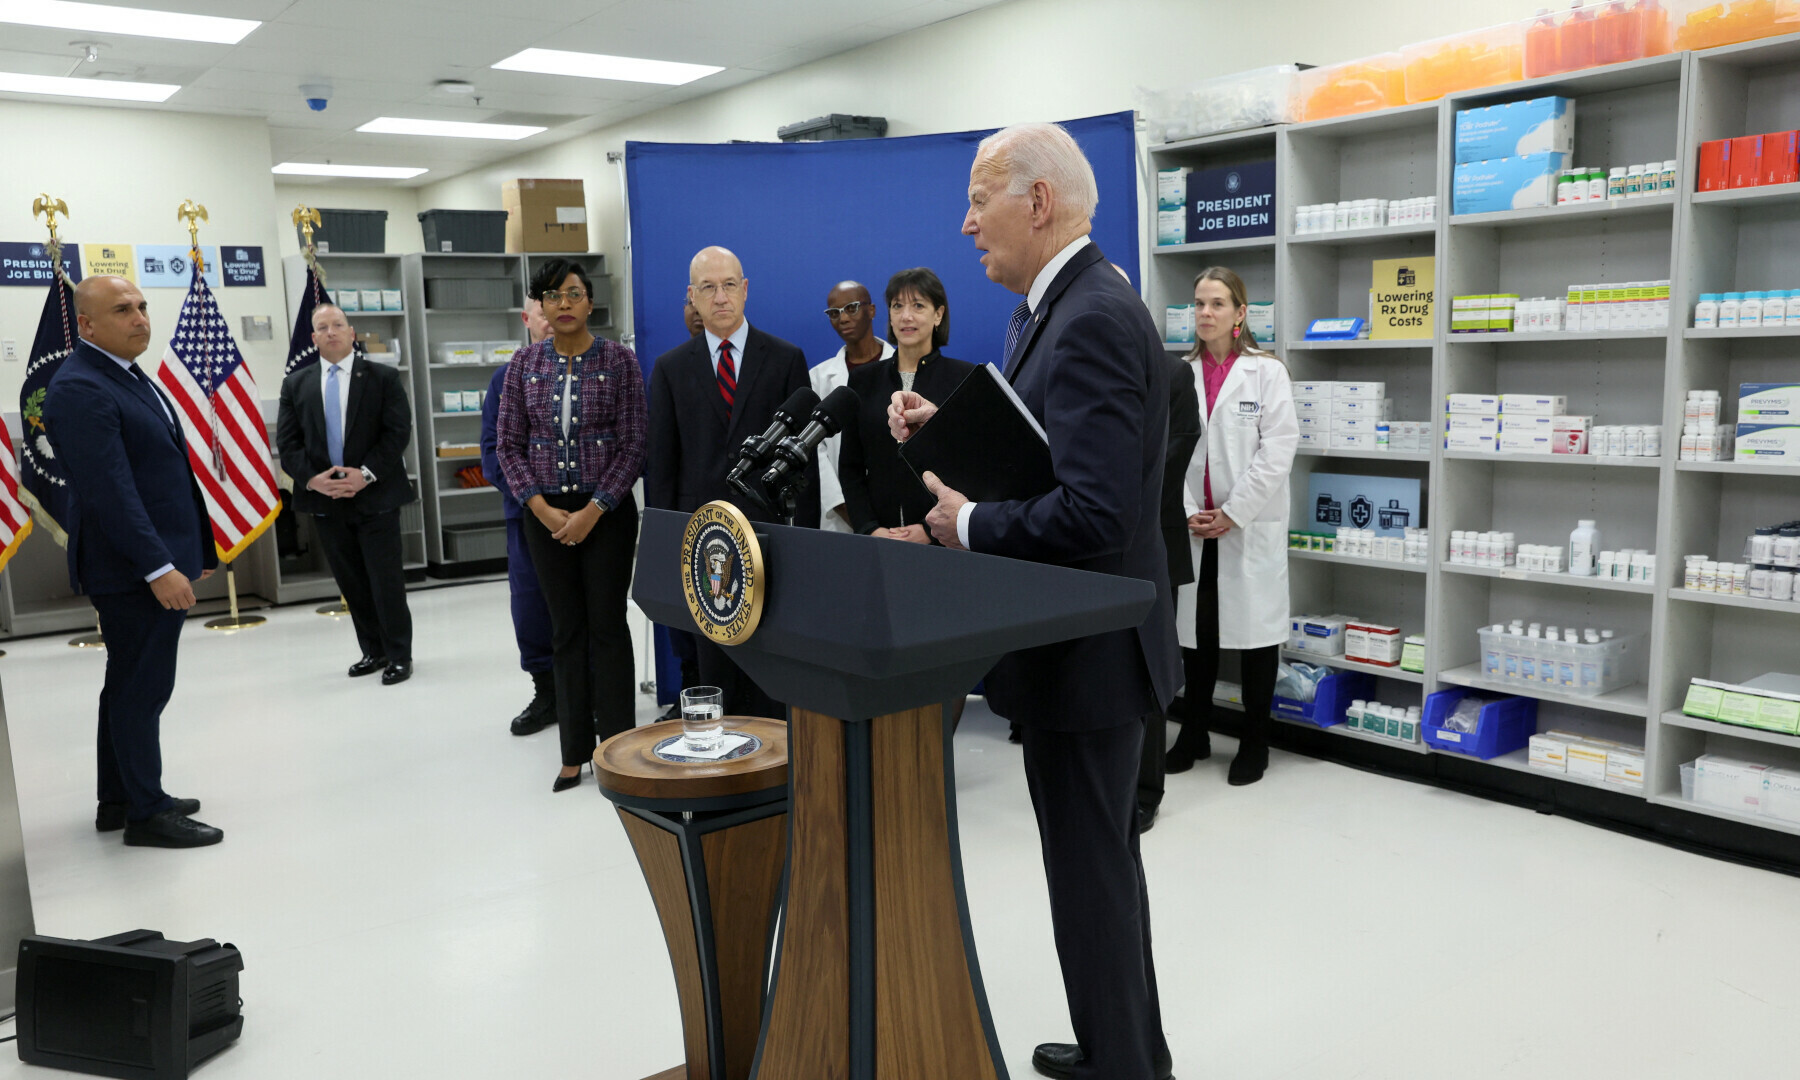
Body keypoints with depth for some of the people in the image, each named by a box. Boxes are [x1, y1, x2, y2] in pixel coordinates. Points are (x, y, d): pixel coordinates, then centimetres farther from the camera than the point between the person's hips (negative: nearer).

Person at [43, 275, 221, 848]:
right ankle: (146, 813, 10)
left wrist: (192, 549, 20)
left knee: (130, 686, 18)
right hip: (132, 570, -10)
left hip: (161, 560, 10)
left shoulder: (128, 375, 15)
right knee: (141, 689, -1)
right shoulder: (79, 389, -17)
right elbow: (109, 491, -23)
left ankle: (118, 801, 30)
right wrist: (158, 568, -25)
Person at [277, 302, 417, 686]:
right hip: (324, 498, 3)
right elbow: (287, 441, 6)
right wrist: (312, 477, -11)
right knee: (351, 582, 10)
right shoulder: (296, 384, 10)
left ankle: (399, 655, 8)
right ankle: (374, 651, 21)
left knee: (386, 580, -2)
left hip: (375, 495, -3)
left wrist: (366, 474, -15)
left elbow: (398, 431, -6)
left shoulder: (383, 377, 1)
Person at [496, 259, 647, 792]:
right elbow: (509, 444, 5)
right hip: (547, 512, 3)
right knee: (566, 628, 8)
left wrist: (593, 511, -12)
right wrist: (542, 508, -7)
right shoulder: (525, 363, 4)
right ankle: (575, 752, 18)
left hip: (606, 511, -3)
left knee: (608, 624, 0)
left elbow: (634, 444, -7)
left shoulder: (618, 360, -4)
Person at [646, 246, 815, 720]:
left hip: (769, 521, -1)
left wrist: (807, 533, -2)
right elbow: (661, 462, 8)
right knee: (712, 651, 7)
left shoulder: (786, 359, 4)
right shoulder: (670, 368, 8)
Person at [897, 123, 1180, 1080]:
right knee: (1103, 854, 23)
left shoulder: (1094, 319, -23)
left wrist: (968, 524, -19)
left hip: (1087, 649, -11)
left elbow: (1091, 514, -31)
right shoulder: (1053, 308, 10)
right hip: (1084, 638, 11)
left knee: (1090, 873, 5)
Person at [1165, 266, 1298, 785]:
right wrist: (1188, 512, -7)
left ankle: (1255, 742, 16)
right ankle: (1194, 734, 24)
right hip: (1194, 524, 3)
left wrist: (1232, 514, -13)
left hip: (1250, 524, -3)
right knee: (1195, 628, 10)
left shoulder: (1266, 372, -3)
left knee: (1254, 626, 3)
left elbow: (1277, 451, -9)